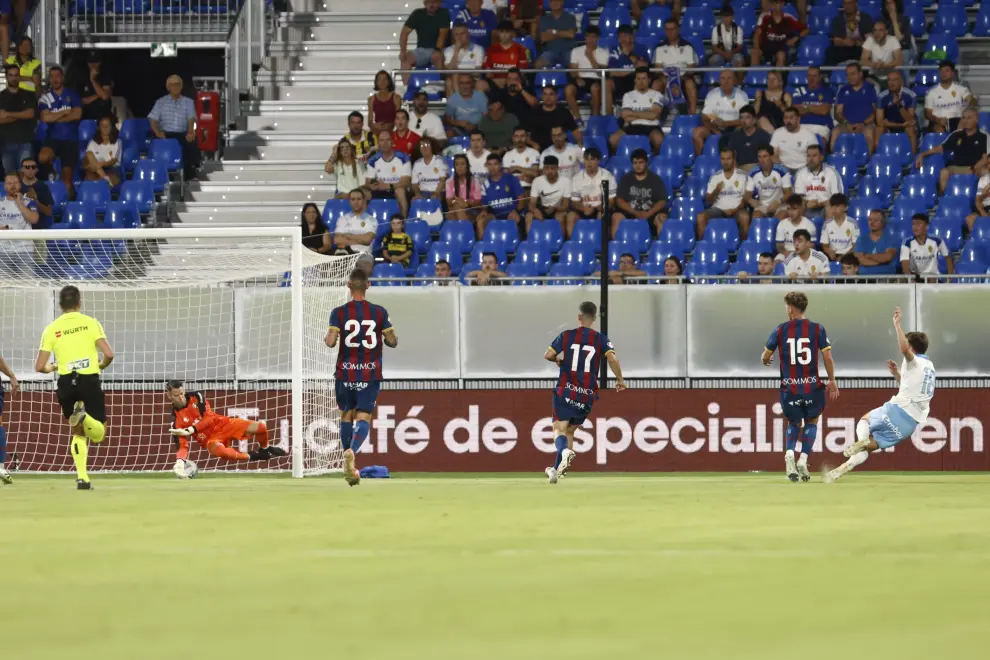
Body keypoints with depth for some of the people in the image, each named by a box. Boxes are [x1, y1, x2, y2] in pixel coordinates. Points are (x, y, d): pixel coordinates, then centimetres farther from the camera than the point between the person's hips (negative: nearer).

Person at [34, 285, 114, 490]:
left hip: (66, 383, 2)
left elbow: (39, 367, 2)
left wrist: (52, 368, 25)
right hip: (89, 380, -2)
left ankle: (82, 477, 3)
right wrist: (101, 365, 15)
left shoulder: (51, 329, 4)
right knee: (98, 433, 9)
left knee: (79, 432, 18)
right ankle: (83, 416, -26)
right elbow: (108, 354, -8)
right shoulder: (91, 323, 1)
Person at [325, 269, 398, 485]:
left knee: (346, 416, 17)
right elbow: (393, 341, -1)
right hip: (370, 374, -1)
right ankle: (351, 451, -33)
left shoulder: (339, 312, -5)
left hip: (345, 374, 1)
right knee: (363, 418, -3)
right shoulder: (379, 312, -2)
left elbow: (330, 342, -14)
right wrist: (384, 338, 21)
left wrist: (327, 339, 9)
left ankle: (350, 469, 20)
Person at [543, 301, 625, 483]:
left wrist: (558, 360, 20)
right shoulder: (601, 339, -1)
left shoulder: (566, 336, -1)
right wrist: (620, 379, 0)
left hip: (565, 392, -2)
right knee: (570, 430, 18)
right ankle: (557, 470, 18)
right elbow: (612, 358, -15)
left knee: (559, 428, -6)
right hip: (587, 396, 2)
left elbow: (548, 355, -3)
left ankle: (565, 451, -40)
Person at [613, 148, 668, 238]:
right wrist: (635, 213, -15)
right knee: (616, 216, -29)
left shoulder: (655, 179, 5)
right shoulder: (626, 179, 8)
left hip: (651, 213, -1)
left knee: (662, 218, -32)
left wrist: (649, 213, -18)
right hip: (630, 213, 1)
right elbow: (619, 200, 0)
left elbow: (662, 201, -2)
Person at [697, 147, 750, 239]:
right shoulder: (715, 177, 9)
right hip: (719, 208, 2)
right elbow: (708, 201, 8)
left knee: (744, 217, -36)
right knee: (701, 217, -26)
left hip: (736, 209, -2)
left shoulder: (742, 176, 3)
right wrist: (716, 191, -13)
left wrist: (735, 210, -16)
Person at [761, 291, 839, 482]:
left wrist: (765, 360, 32)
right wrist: (832, 382, 6)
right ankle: (803, 459, 2)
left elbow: (766, 357, 8)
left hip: (789, 387, 1)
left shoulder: (780, 330, 0)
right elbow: (827, 358, -5)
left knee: (794, 423, 21)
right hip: (812, 386, -1)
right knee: (811, 421, 21)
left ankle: (789, 453, -7)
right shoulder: (817, 329, -2)